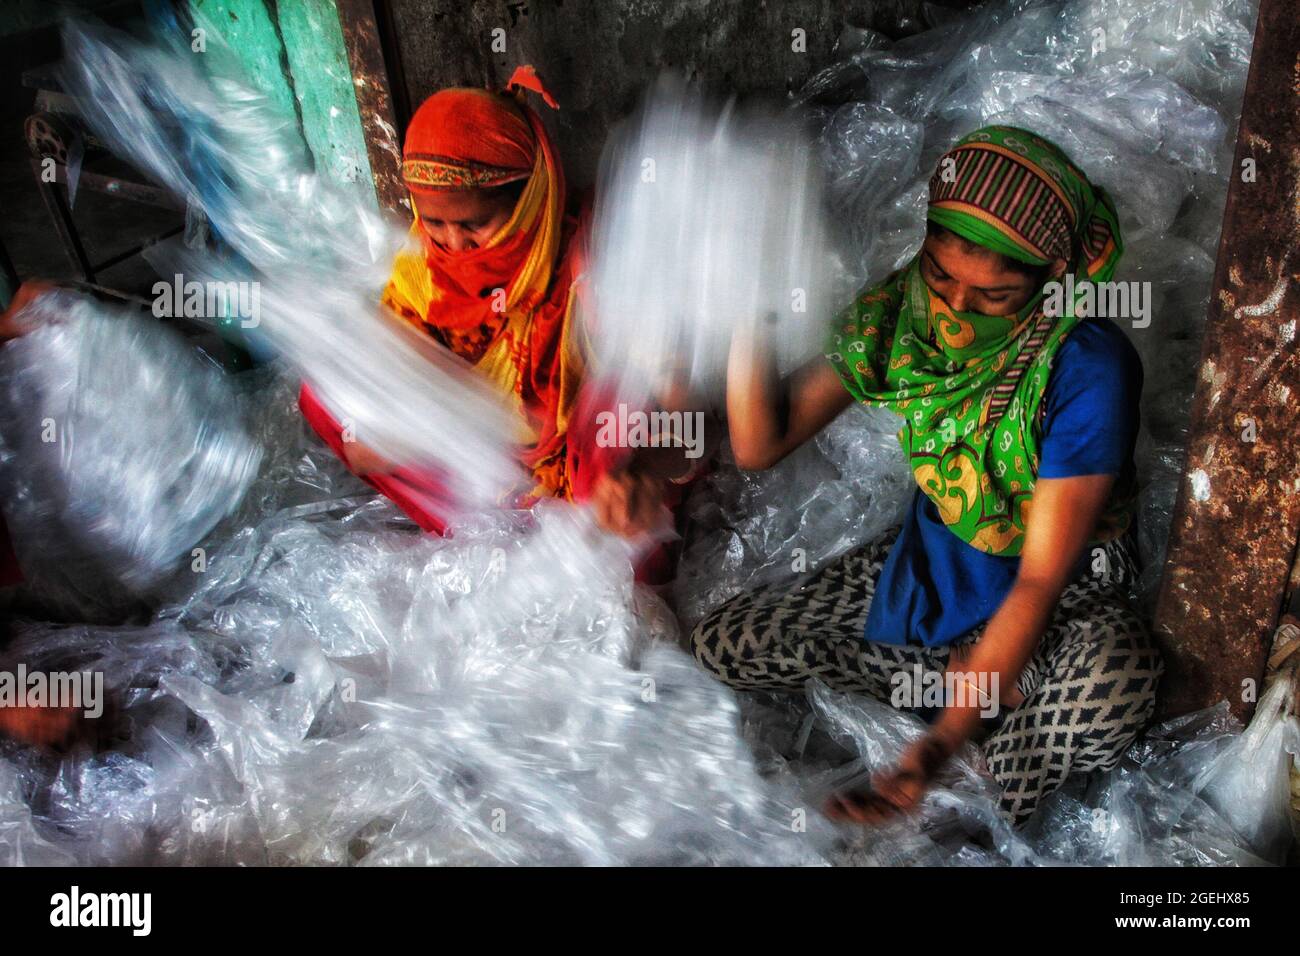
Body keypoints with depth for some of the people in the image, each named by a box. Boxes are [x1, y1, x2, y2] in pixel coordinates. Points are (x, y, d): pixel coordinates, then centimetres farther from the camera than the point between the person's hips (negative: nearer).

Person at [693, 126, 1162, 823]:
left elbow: (1041, 581, -29)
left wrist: (936, 750, -37)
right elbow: (760, 446, -12)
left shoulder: (1087, 369, -29)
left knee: (1113, 688, -40)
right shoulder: (898, 311, -15)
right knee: (719, 644, -3)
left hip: (1064, 590, -5)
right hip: (930, 553, 5)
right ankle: (998, 693, -1)